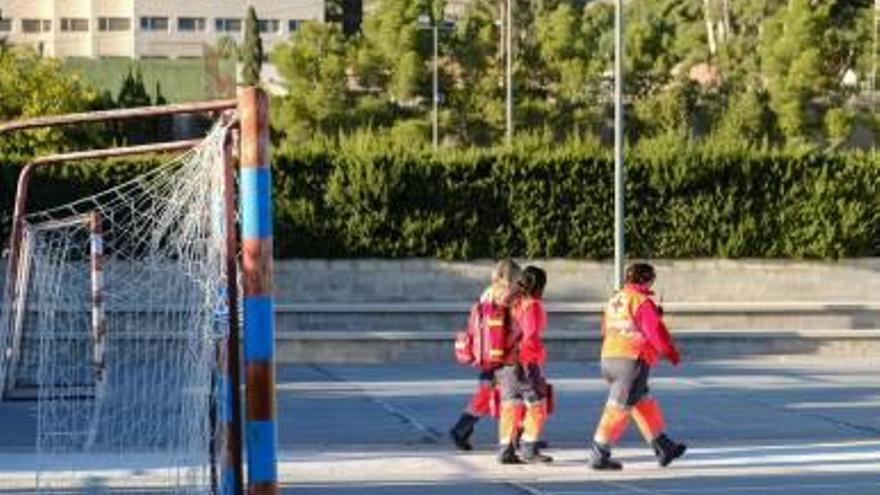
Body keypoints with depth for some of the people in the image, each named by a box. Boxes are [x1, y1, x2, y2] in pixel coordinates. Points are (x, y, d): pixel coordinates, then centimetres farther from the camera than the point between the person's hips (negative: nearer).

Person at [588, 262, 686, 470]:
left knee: (644, 405, 17)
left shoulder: (614, 300, 14)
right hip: (633, 360, -9)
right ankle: (599, 455, -3)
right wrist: (671, 353, 2)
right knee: (619, 410, -4)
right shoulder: (643, 302, -11)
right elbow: (656, 331, -12)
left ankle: (664, 448, 24)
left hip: (609, 359, 9)